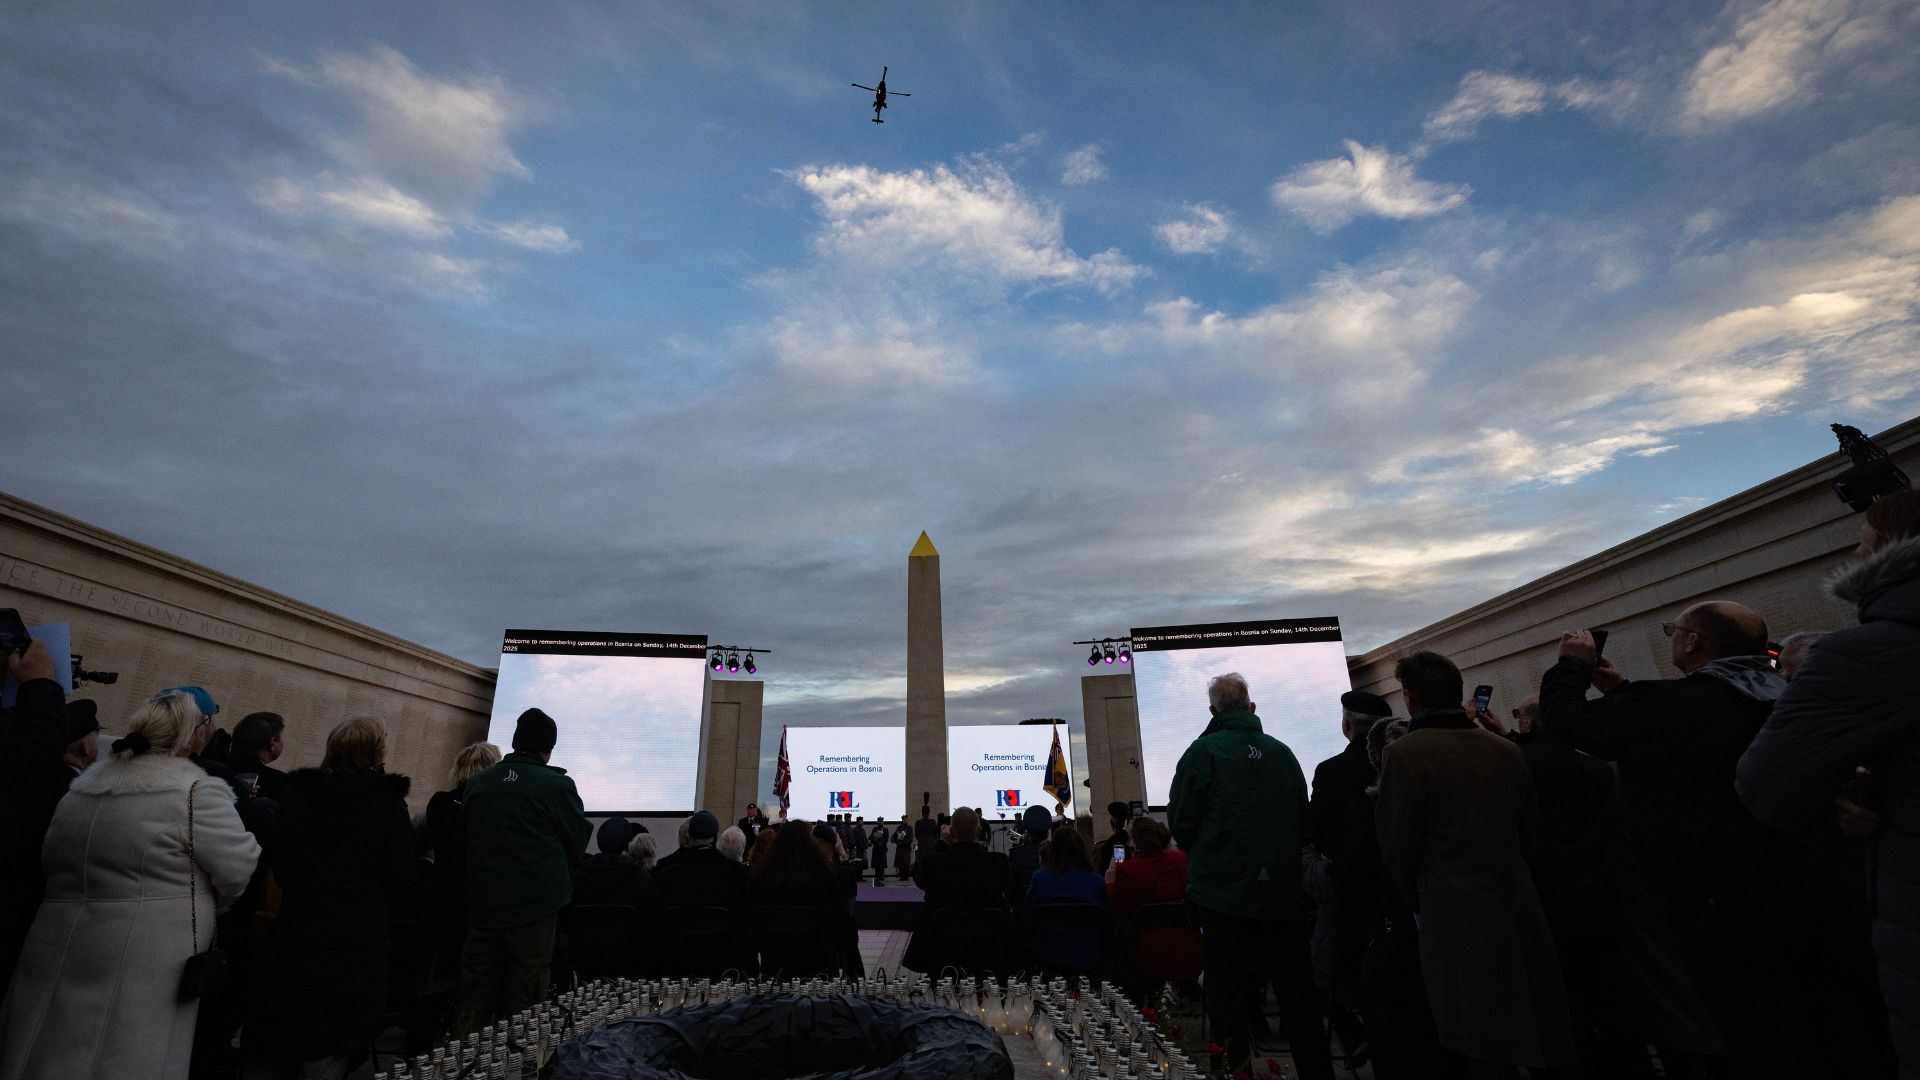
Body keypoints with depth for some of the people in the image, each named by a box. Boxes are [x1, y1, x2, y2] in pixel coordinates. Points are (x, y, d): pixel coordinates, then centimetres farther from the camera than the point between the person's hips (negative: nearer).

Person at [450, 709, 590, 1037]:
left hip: (482, 907, 4)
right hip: (535, 907, -4)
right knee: (523, 1002, 6)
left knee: (475, 1002, 14)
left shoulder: (477, 783, 1)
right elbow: (578, 847, -3)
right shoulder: (557, 786, -12)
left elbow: (465, 841, 13)